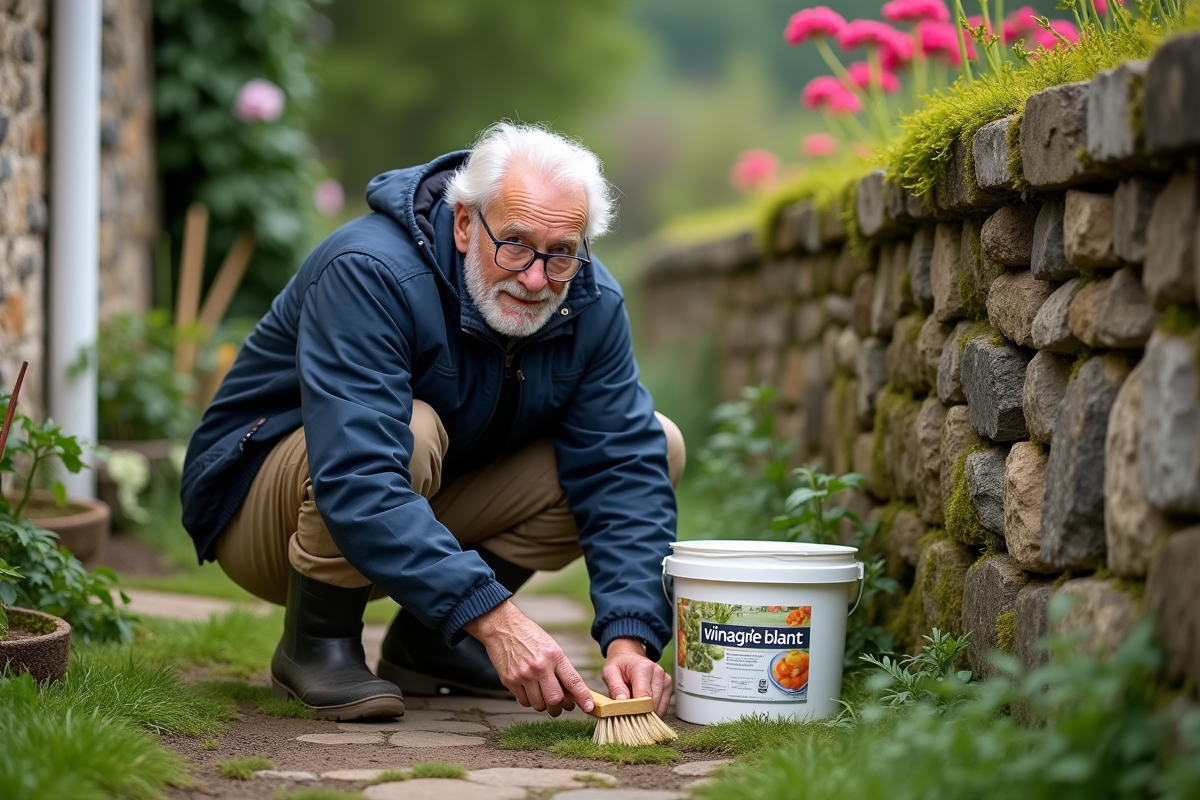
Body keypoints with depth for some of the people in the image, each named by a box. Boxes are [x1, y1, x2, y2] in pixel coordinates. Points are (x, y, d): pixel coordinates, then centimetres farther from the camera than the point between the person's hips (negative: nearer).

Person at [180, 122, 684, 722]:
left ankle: (424, 642, 1)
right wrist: (494, 620, -49)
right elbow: (357, 481, -42)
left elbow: (624, 472, -15)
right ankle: (315, 642, -11)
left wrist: (628, 640, -31)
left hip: (426, 519, 7)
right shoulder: (370, 274, -31)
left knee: (658, 445, -6)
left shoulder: (590, 304, -11)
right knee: (410, 433, -38)